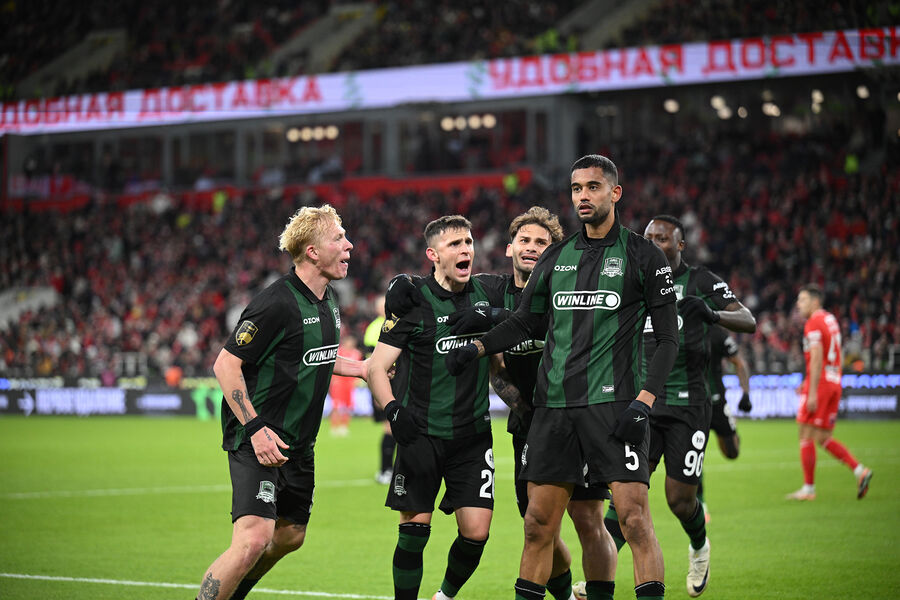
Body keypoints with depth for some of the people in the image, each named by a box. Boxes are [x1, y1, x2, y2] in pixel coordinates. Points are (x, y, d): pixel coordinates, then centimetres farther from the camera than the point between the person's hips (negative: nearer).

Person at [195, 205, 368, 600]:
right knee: (254, 538, -22)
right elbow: (226, 364, -18)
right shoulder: (277, 304, -19)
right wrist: (254, 428, -24)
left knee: (290, 536, 18)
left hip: (298, 445, 9)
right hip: (259, 440, -9)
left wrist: (364, 369, 24)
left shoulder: (328, 301, 10)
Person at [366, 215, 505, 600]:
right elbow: (377, 367, -8)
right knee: (414, 529, -4)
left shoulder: (488, 293, 4)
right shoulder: (414, 300, -6)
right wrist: (393, 409, -24)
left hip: (473, 434, 3)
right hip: (422, 434, -3)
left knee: (476, 531, -3)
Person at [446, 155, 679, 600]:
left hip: (614, 401, -4)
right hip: (554, 404, 4)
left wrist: (644, 401, -10)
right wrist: (477, 347, 5)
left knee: (634, 518, -13)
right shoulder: (557, 257, 14)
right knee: (539, 523, 4)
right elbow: (524, 321, 22)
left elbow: (668, 338, 1)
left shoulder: (643, 257, 2)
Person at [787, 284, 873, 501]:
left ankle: (808, 488, -2)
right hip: (834, 383, 9)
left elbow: (817, 358, -18)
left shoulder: (813, 323, -10)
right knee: (823, 438, 12)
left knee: (806, 436, -3)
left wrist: (812, 391, -20)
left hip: (820, 383, -9)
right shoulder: (830, 319, 17)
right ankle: (860, 470, 2)